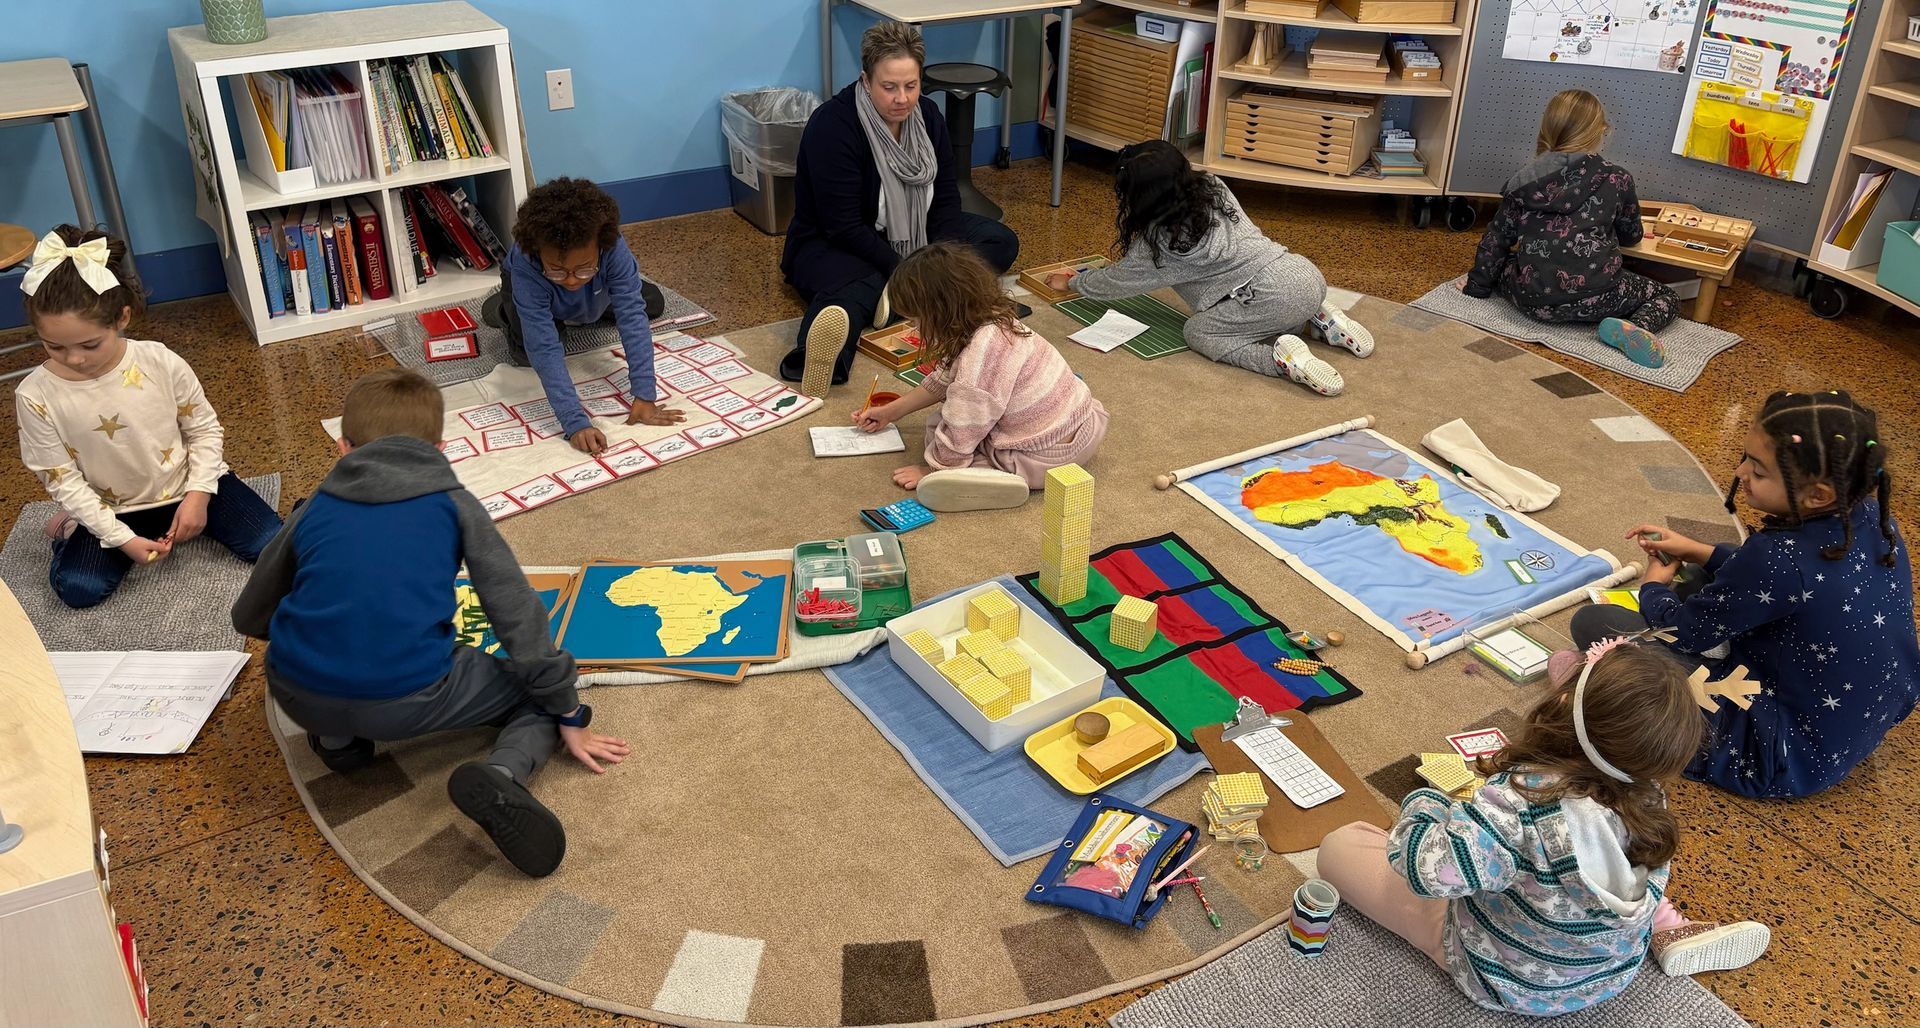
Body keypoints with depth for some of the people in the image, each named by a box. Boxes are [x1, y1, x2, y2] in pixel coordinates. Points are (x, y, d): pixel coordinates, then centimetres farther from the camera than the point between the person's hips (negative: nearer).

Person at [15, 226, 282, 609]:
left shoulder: (161, 363, -19)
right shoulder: (35, 396, -18)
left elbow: (204, 429, -6)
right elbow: (63, 481, -12)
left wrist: (198, 493, -16)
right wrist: (122, 539, -17)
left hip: (187, 485, 0)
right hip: (114, 509, 0)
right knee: (78, 588, -20)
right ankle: (70, 533, 16)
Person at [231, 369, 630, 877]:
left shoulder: (314, 509, 16)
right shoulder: (454, 505, 9)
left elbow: (249, 616, 27)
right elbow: (518, 612, 6)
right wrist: (568, 716, 12)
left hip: (299, 697, 4)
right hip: (408, 702, -4)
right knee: (538, 690, 19)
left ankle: (337, 739, 12)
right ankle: (502, 774, -12)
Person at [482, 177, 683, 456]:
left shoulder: (614, 250, -45)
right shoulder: (525, 266, -47)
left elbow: (632, 319, -45)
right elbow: (545, 350, -50)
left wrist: (644, 396, -52)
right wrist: (575, 423, -59)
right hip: (530, 287, -2)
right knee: (528, 353, -20)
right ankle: (506, 308, 13)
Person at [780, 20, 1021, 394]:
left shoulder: (927, 115, -2)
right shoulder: (831, 126, -22)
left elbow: (946, 196, -1)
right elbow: (845, 227, -25)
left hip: (914, 238, 8)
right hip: (834, 245, -7)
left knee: (1001, 240, -9)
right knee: (855, 288, -42)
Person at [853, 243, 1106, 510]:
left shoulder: (979, 354, -28)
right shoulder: (994, 320, 0)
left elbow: (960, 435, -20)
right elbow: (944, 379, 15)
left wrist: (934, 469, -2)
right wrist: (891, 411, 22)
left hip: (1050, 456, -9)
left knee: (937, 428, 0)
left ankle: (990, 474, -20)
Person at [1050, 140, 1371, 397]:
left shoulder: (1159, 241, -6)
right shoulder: (1212, 186, 13)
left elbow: (1114, 282, 12)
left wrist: (1070, 282, 28)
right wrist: (1135, 245, 35)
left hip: (1275, 294, -8)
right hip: (1307, 273, 8)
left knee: (1198, 332, 2)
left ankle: (1283, 358, -16)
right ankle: (1321, 322, 13)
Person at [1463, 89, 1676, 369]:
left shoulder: (1526, 179, 8)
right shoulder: (1617, 178, 3)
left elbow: (1497, 238, 11)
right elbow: (1631, 235, 18)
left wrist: (1477, 285, 23)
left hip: (1533, 300, 2)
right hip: (1594, 296, -2)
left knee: (1503, 264, 34)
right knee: (1667, 298, 22)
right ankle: (1633, 327, -11)